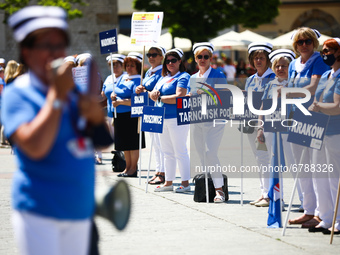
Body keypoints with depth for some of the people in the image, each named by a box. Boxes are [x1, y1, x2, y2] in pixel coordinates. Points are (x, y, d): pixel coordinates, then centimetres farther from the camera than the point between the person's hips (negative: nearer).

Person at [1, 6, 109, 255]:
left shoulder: (74, 89, 10)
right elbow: (35, 147, -24)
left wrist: (96, 115, -7)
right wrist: (57, 95, -21)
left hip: (80, 209, 7)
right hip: (38, 212, -7)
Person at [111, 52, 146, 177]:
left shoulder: (138, 81, -11)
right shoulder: (122, 78, 14)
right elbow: (115, 92, 20)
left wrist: (119, 102, -15)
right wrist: (113, 96, -3)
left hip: (132, 115, -8)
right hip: (120, 115, 8)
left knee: (133, 143, -1)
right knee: (124, 144, 13)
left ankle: (133, 168, 6)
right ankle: (128, 167, 22)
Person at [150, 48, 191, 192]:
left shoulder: (183, 77, -6)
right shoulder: (164, 78, 18)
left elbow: (179, 98, -18)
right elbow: (153, 95, 14)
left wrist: (160, 98, -9)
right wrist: (154, 94, -10)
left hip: (177, 119, -8)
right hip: (163, 119, 8)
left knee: (180, 152, -5)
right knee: (167, 152, 11)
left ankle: (185, 183, -1)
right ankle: (168, 182, 17)